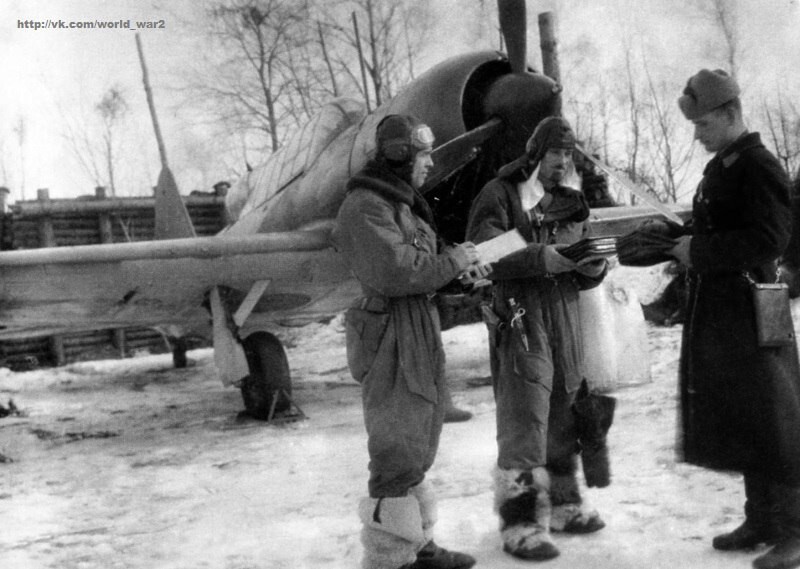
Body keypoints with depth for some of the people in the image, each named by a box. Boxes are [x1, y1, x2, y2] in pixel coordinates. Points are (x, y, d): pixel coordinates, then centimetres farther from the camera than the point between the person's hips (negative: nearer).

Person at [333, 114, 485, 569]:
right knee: (398, 455, -6)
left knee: (417, 449, 18)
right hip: (392, 343, -11)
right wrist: (454, 260, -12)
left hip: (422, 337, 11)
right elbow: (397, 272, -24)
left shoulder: (404, 204, 18)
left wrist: (462, 272, 4)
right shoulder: (364, 208, -14)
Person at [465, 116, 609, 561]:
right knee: (524, 424, -7)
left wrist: (594, 265, -9)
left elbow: (586, 277, 15)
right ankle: (521, 524, 1)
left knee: (564, 418, 13)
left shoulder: (572, 202, 16)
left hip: (567, 319, 6)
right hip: (519, 320, -6)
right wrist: (540, 257, -26)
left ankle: (561, 504, 29)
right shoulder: (499, 196, -3)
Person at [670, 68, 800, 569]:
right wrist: (676, 242, 6)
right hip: (716, 316, 9)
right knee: (737, 422, 14)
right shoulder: (719, 169, 14)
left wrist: (699, 252, -16)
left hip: (751, 316, -9)